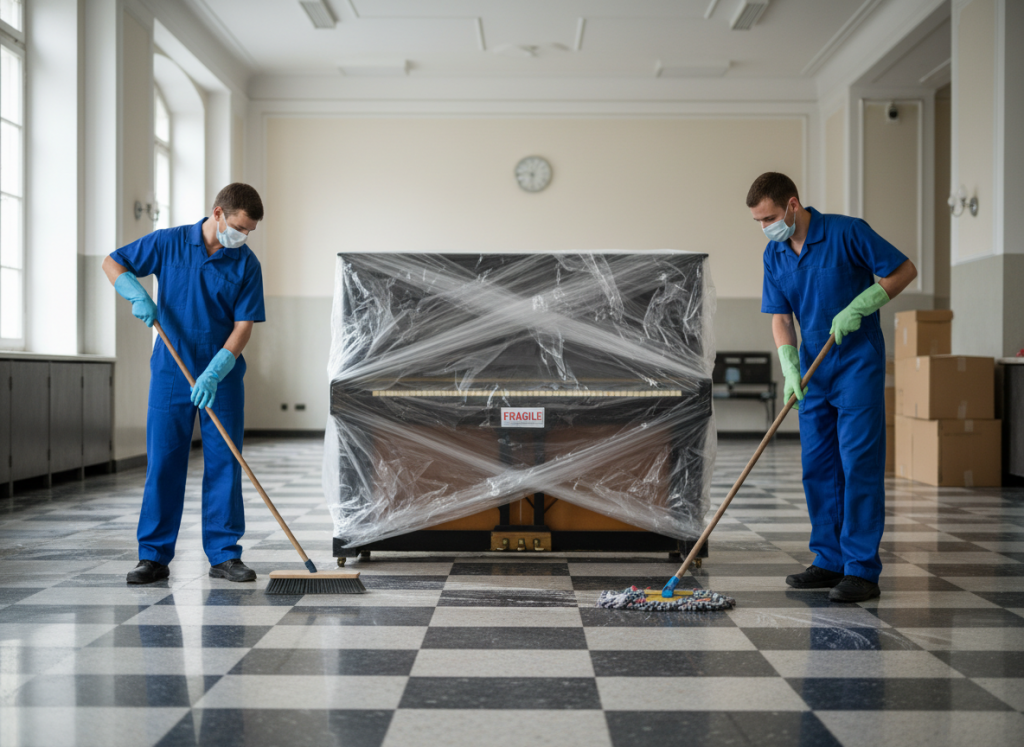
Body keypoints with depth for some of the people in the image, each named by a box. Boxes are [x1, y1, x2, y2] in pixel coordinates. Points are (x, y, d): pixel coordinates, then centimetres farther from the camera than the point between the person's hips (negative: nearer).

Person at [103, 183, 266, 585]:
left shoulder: (246, 263, -3)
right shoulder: (168, 243, -2)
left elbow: (243, 326, -6)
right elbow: (112, 263, 9)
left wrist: (213, 374, -17)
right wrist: (138, 295, -11)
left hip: (222, 378, 1)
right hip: (170, 374, 0)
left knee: (224, 464, 1)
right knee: (163, 464, 1)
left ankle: (224, 555, 10)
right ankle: (153, 556, 9)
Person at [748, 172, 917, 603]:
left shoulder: (847, 233, -13)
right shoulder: (774, 256, 4)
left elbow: (904, 269, -8)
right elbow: (780, 318, 4)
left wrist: (858, 307, -18)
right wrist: (790, 369, -10)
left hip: (858, 365, -6)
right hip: (814, 370, 6)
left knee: (859, 464, -7)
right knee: (817, 466, 7)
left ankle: (862, 570, -2)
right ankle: (830, 561, 17)